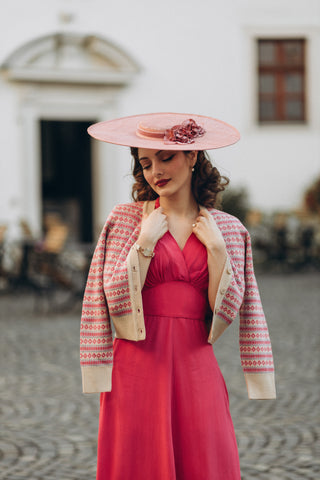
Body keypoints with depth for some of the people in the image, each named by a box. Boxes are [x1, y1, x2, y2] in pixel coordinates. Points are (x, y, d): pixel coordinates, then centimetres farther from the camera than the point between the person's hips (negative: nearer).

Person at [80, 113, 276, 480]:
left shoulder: (227, 229, 8)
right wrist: (146, 241, -10)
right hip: (138, 364, -1)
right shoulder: (126, 219, 2)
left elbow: (226, 310, 1)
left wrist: (216, 246, -6)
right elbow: (115, 299, -5)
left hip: (196, 367, 2)